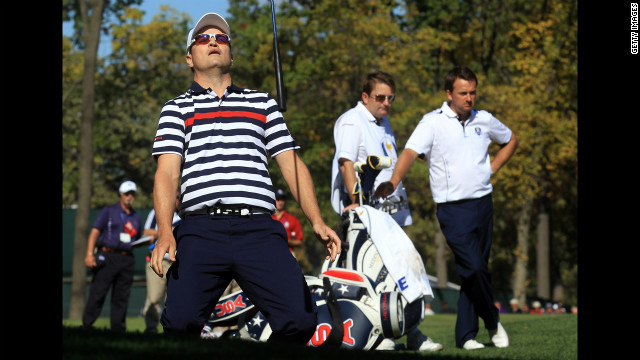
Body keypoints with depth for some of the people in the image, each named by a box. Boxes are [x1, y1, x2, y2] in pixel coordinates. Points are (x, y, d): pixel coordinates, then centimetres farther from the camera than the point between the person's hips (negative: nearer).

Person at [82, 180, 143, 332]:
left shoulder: (136, 217, 20)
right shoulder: (109, 211, 6)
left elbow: (138, 241, 27)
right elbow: (95, 231, -2)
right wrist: (89, 254, -15)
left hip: (127, 261, 4)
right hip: (107, 257, -4)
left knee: (122, 296, 3)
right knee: (97, 292, -9)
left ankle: (118, 327, 6)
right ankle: (86, 325, -7)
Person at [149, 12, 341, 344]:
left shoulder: (262, 103, 24)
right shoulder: (176, 109, 18)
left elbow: (291, 164, 18)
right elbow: (167, 171, 5)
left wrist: (317, 221, 3)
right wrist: (165, 232, -12)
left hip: (259, 229, 2)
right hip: (201, 230, -2)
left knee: (300, 320, -16)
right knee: (180, 322, -22)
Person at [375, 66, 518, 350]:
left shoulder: (484, 120, 9)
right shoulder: (433, 122, -6)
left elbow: (510, 140, 28)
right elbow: (411, 151, -20)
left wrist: (491, 169, 13)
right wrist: (393, 182, -37)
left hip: (483, 203, 5)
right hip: (453, 209, -5)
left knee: (477, 270, 6)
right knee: (474, 268, -15)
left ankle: (465, 334, 13)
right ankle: (493, 321, 7)